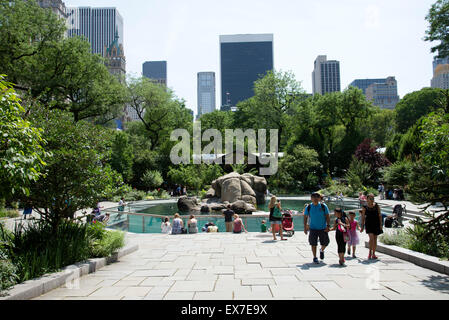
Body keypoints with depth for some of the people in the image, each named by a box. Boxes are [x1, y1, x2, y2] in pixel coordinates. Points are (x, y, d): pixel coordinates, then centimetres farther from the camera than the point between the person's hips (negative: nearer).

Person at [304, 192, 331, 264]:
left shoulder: (323, 206, -3)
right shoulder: (308, 207, -3)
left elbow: (327, 216, 0)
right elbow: (305, 218, 2)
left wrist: (328, 226, -9)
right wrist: (305, 227, -4)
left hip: (323, 228, 1)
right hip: (313, 228, -1)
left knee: (325, 243, 5)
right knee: (313, 244, 0)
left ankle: (322, 251, 37)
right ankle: (315, 258, 15)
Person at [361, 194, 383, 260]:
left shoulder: (377, 206, 2)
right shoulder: (365, 208, -2)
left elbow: (380, 215, 4)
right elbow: (363, 217, 2)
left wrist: (380, 224, -4)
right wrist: (362, 227, -1)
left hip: (376, 224, 2)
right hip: (368, 224, -2)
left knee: (375, 239, 8)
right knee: (371, 237, -17)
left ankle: (373, 254, 20)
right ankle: (370, 253, -6)